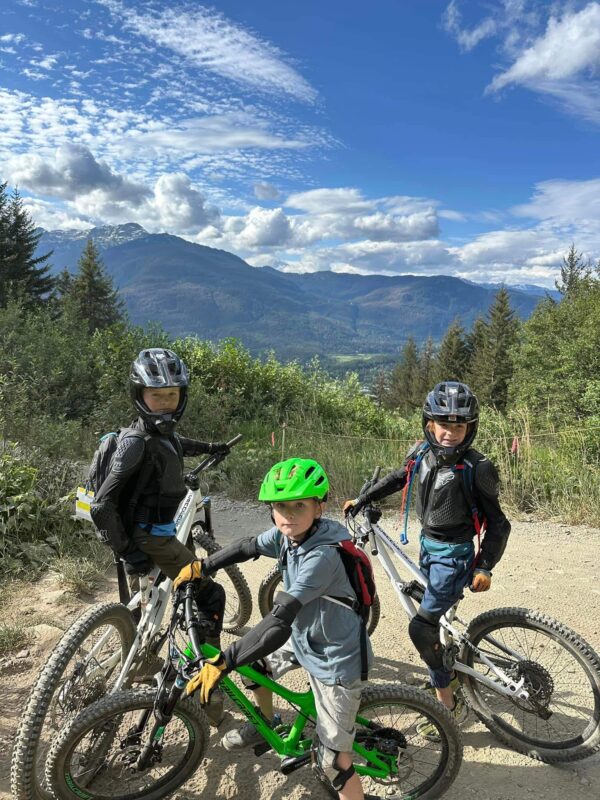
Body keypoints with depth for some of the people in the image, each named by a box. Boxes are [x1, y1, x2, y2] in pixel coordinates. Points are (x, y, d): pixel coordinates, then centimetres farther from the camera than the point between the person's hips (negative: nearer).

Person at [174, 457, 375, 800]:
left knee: (333, 761, -2)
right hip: (305, 637, 8)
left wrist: (221, 663, -38)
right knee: (254, 660, 22)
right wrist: (202, 567, 8)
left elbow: (279, 621, -39)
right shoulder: (286, 534, -12)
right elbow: (248, 547, 8)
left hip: (336, 660, -8)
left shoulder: (323, 555, -36)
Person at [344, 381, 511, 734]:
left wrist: (485, 568, -15)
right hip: (428, 547, 6)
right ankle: (451, 673, 46)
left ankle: (448, 703, 10)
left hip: (454, 556, -6)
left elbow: (497, 523, -12)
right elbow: (398, 478, 15)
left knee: (421, 627, -9)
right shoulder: (423, 454, -6)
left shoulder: (476, 468, -21)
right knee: (436, 618, 20)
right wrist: (361, 500, 20)